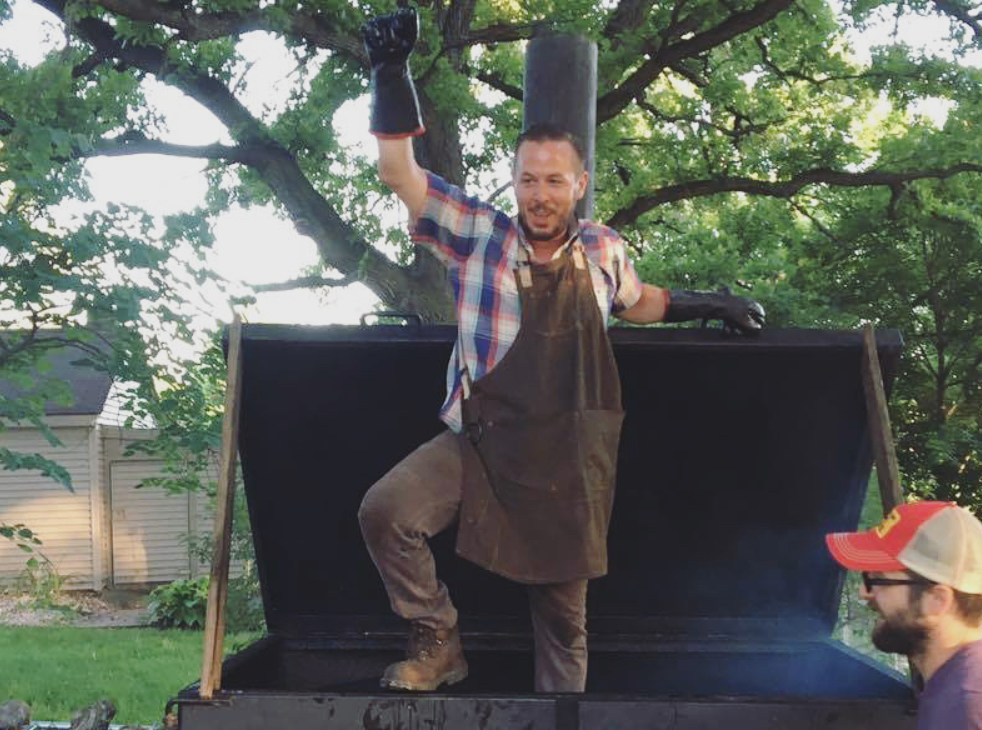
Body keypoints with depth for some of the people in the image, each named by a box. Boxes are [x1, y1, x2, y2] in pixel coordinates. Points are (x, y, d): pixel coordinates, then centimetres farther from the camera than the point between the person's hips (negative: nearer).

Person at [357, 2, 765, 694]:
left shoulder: (603, 252, 5)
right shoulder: (478, 234, -4)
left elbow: (637, 300, 27)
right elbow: (400, 174, -9)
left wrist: (713, 304, 22)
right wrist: (391, 73, -16)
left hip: (567, 465, 2)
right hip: (478, 443, -2)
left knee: (564, 619, 10)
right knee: (385, 509, -27)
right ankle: (438, 641, -5)